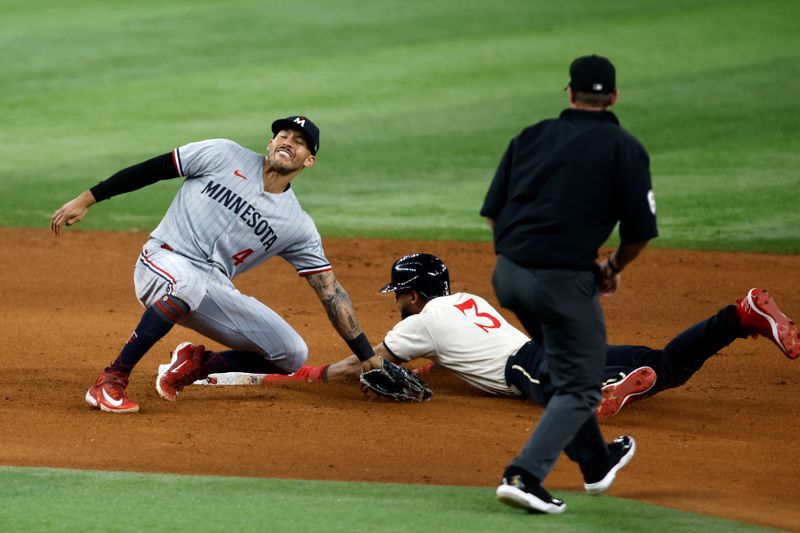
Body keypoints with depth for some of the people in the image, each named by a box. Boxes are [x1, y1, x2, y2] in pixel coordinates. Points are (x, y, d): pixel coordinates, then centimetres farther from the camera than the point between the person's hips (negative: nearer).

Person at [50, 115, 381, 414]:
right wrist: (87, 200, -3)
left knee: (292, 355, -6)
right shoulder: (224, 156, 0)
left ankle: (194, 366, 13)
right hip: (163, 264, -4)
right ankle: (110, 382, -32)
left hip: (215, 291, 4)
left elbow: (330, 290, 5)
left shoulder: (298, 226, 4)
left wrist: (369, 359, 1)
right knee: (189, 283, -41)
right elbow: (152, 169, 3)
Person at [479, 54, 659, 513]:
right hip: (564, 280, -6)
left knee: (568, 364, 27)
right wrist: (613, 269, 17)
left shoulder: (531, 136, 13)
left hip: (507, 274, 6)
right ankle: (524, 476, -13)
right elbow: (640, 233, -2)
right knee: (580, 385, 4)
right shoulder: (624, 147, 0)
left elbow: (493, 214, 11)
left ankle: (595, 461, 40)